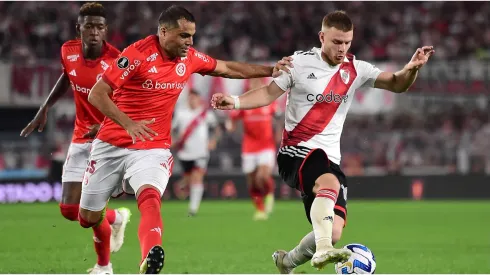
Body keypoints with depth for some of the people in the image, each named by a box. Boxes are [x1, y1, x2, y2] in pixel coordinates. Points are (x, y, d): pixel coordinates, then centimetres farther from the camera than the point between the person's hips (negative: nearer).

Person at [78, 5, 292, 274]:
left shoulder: (190, 58, 0)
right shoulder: (138, 54, -17)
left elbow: (227, 68, 19)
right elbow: (96, 94, -18)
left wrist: (270, 71, 13)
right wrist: (128, 124, -30)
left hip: (153, 149, 2)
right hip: (111, 146, -2)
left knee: (150, 197, -31)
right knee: (88, 218, 8)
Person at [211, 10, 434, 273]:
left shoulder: (356, 70, 6)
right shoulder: (300, 62, -2)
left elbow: (396, 84, 1)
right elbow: (269, 93, 3)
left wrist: (412, 68, -20)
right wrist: (235, 102, -13)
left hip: (329, 159, 5)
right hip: (295, 153, -5)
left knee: (334, 232, -5)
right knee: (330, 182, -37)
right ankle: (322, 250, -48)